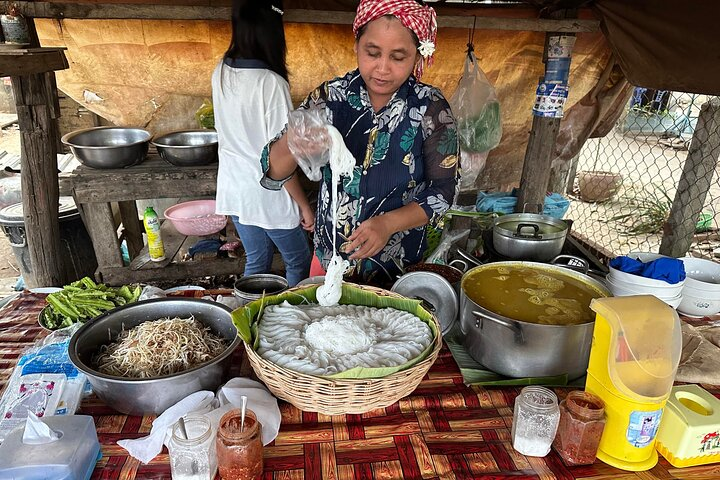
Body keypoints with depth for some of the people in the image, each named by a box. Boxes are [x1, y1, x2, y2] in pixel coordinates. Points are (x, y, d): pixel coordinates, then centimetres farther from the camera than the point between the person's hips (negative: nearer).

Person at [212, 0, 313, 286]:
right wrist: (305, 206, -11)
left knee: (256, 261, 22)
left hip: (233, 190, 7)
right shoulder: (271, 83, -23)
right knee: (298, 262, 15)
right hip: (269, 198, -6)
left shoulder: (221, 73, -2)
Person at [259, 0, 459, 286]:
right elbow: (273, 173, -14)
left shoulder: (431, 109, -14)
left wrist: (389, 223, -25)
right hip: (328, 259, 2)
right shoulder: (330, 96, -11)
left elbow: (442, 191, -9)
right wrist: (294, 142, -36)